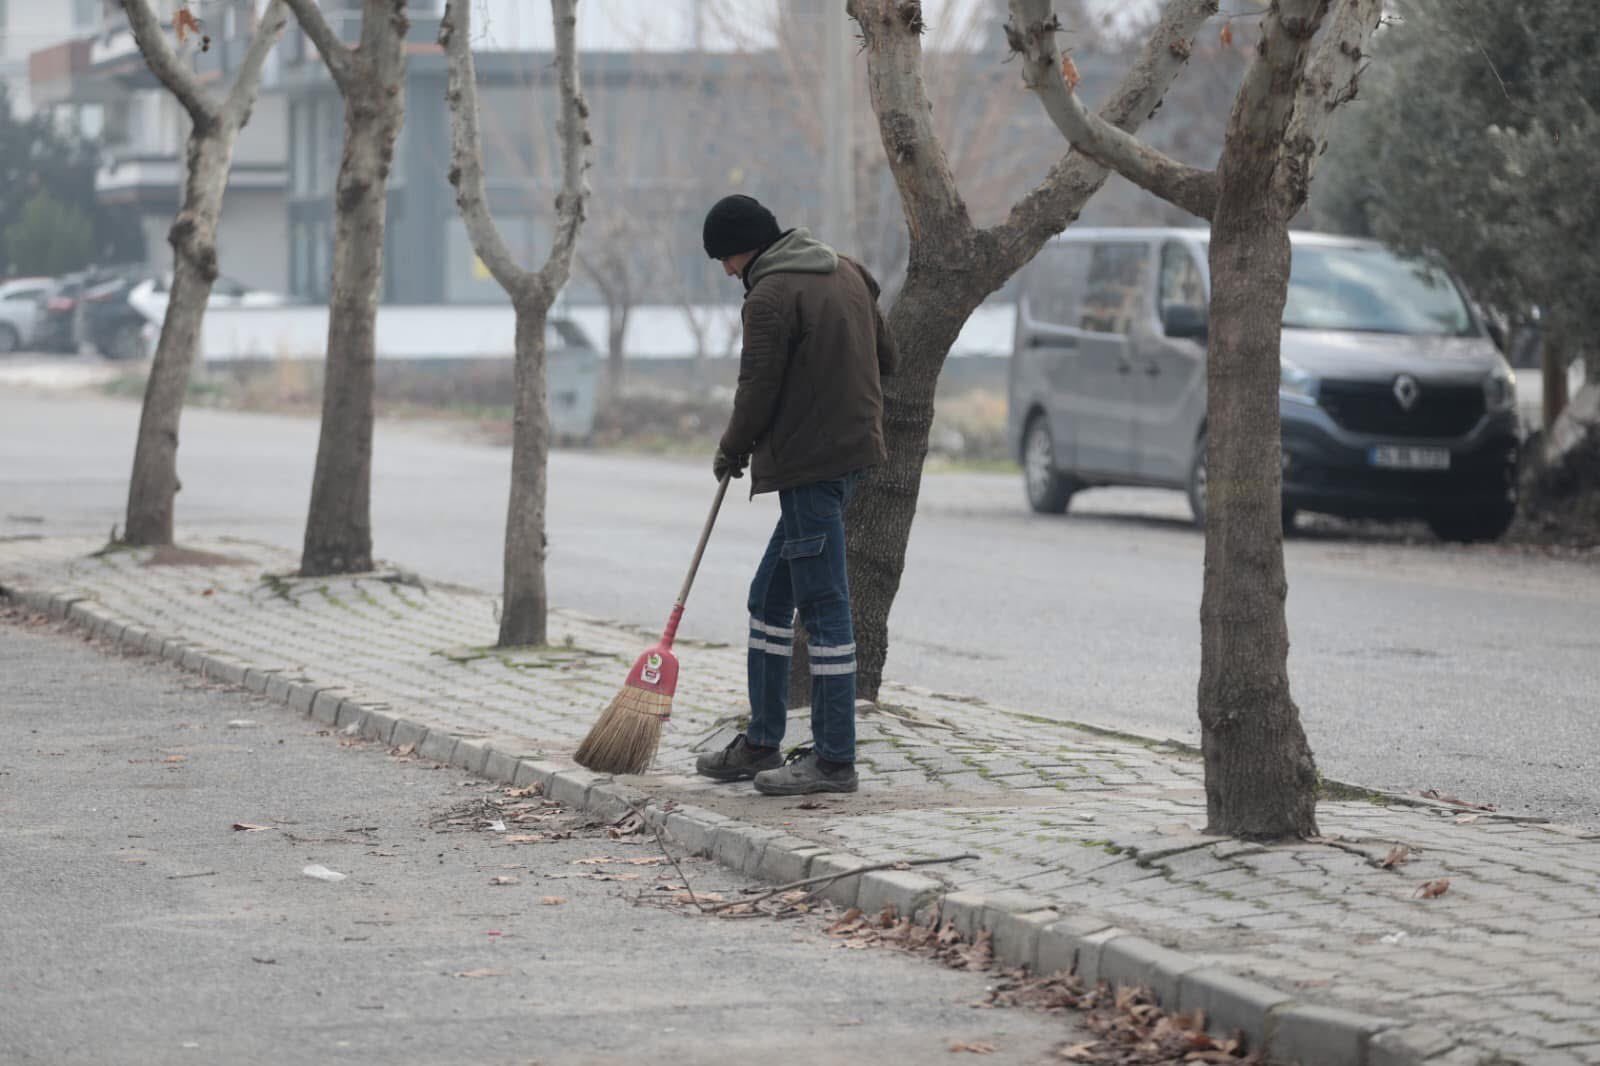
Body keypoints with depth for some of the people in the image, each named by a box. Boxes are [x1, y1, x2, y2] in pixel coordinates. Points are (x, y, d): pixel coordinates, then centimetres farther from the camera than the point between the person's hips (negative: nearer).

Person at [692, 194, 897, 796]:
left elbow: (758, 392, -14)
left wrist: (731, 453, 2)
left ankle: (834, 759, -4)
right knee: (769, 599, 17)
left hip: (809, 463, -10)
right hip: (853, 447, 10)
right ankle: (761, 742, 22)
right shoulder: (847, 273, 14)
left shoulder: (770, 296, -14)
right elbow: (885, 358, 20)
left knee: (824, 606, -7)